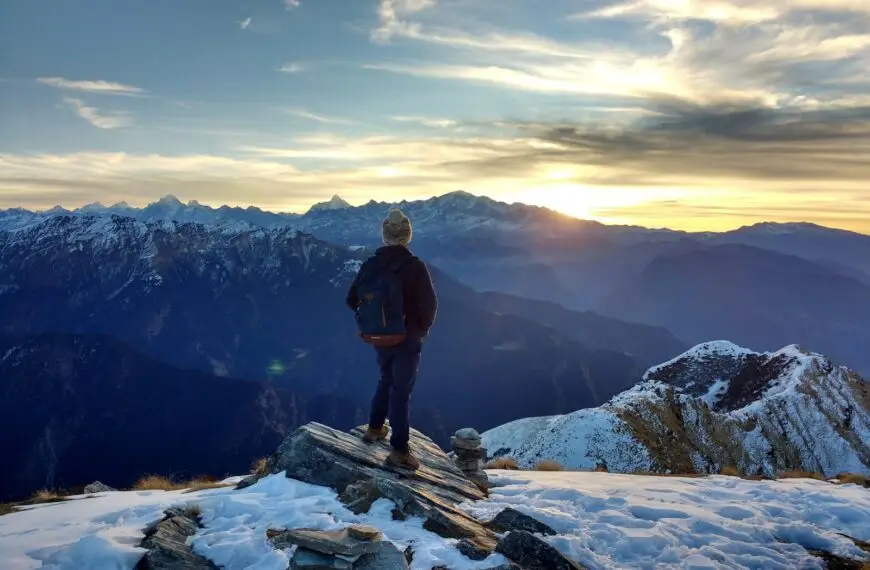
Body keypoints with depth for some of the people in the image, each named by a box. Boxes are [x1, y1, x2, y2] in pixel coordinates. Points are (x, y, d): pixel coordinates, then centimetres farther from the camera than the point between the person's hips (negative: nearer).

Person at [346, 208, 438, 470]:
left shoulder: (370, 265, -4)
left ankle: (374, 428, 38)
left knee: (386, 380, 27)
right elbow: (429, 304, -17)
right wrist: (423, 328, 2)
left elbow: (352, 300, 2)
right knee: (401, 391, 4)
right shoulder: (414, 266, -19)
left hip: (379, 338, 5)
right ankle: (400, 451, 9)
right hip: (407, 339, -5)